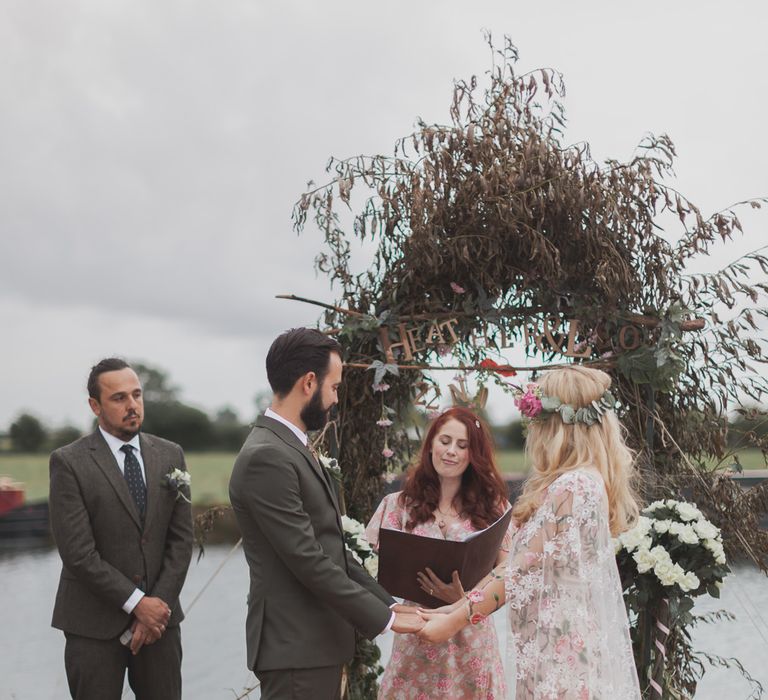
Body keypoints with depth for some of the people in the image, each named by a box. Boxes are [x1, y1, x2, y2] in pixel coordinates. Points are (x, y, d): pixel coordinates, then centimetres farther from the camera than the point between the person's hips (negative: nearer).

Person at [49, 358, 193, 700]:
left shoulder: (170, 455, 6)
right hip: (95, 624, -3)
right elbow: (78, 552, -13)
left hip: (159, 615, 4)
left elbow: (181, 539, 4)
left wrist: (159, 604, -6)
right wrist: (137, 603, -13)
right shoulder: (69, 462, -7)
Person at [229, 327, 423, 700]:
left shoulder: (291, 447, 13)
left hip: (316, 640, 9)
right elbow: (308, 560, -21)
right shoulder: (267, 457, -19)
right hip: (296, 647, -9)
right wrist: (383, 616, -14)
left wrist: (387, 601, 8)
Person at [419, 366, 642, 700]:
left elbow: (523, 571, -17)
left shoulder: (571, 487, -19)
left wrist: (453, 622, -9)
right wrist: (459, 606, 9)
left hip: (563, 648, -9)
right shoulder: (588, 479, 12)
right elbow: (524, 561, 11)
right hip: (575, 640, 9)